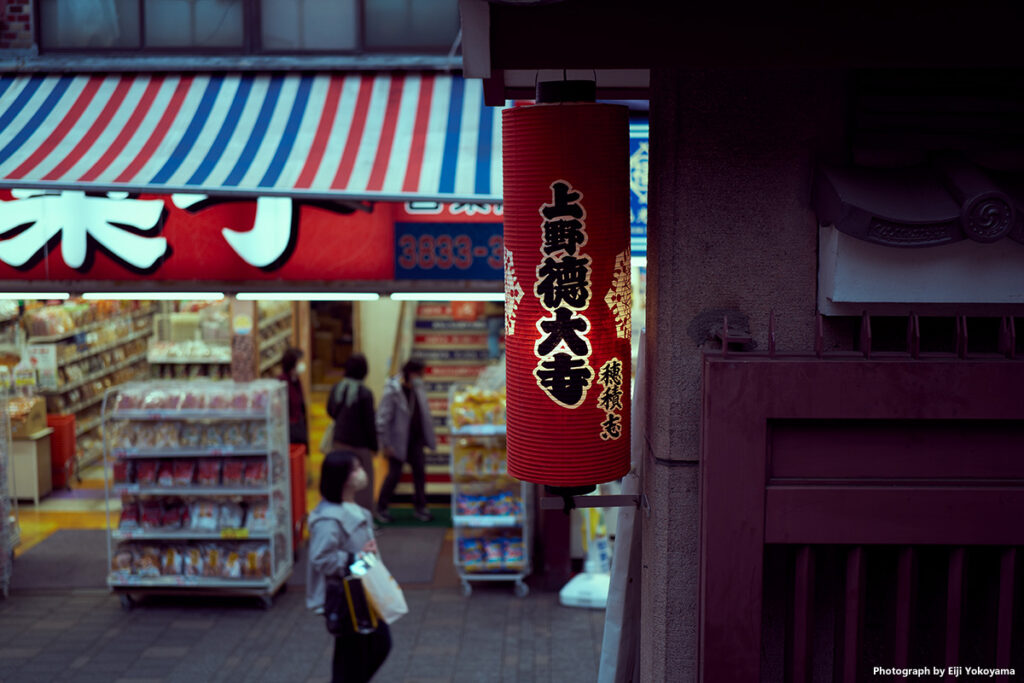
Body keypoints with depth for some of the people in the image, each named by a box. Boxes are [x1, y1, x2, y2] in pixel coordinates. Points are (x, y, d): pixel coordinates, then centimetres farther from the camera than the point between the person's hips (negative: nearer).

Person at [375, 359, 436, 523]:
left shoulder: (417, 388, 1)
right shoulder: (392, 391, -19)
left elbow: (424, 414, 11)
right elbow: (383, 419, -17)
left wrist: (429, 437, 10)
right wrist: (386, 444, -17)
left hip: (415, 439, 6)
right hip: (397, 440, -6)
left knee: (420, 472, 5)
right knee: (394, 474, 0)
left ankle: (420, 508, 16)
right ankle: (381, 508, 16)